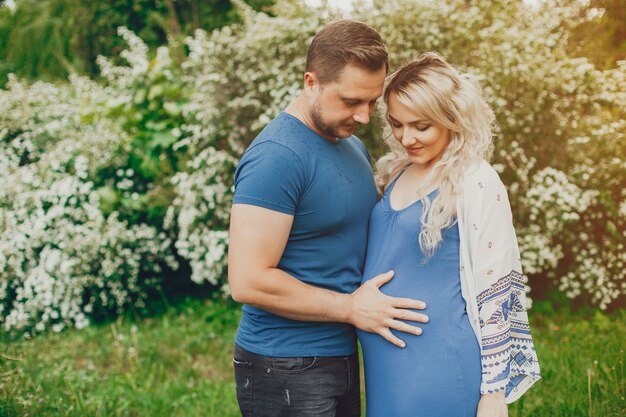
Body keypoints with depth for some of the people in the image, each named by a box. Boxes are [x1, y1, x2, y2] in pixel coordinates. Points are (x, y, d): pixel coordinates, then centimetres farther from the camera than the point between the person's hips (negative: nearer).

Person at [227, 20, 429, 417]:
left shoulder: (353, 146, 8)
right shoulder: (278, 156, -19)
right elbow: (249, 281, -24)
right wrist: (351, 308, -17)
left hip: (341, 355, 8)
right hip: (286, 369, -8)